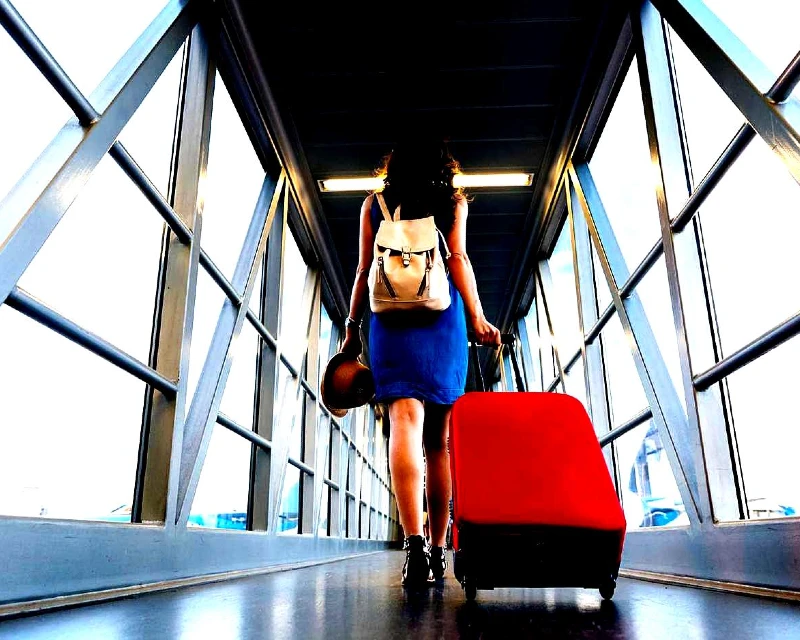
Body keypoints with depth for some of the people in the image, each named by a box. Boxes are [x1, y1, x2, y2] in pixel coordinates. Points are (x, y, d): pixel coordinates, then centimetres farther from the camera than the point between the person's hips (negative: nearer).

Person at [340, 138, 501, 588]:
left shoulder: (374, 204, 17)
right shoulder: (454, 201, 16)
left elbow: (364, 271, 10)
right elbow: (458, 258, 1)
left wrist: (353, 328, 13)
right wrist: (477, 318, -5)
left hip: (390, 318, 0)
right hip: (442, 317, 1)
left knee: (406, 422, -13)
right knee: (439, 439, 6)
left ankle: (415, 543, -28)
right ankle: (438, 548, 11)